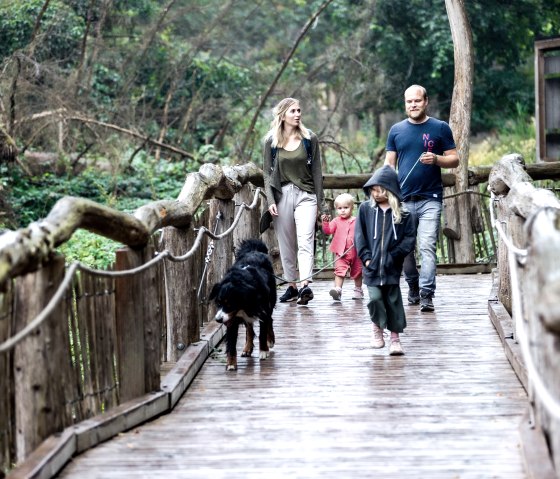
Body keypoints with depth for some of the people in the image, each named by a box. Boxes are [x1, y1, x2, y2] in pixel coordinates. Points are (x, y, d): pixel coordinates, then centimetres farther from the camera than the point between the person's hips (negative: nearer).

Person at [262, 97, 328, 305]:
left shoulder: (310, 138, 4)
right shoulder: (271, 141, 4)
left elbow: (316, 171, 7)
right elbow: (267, 173, 6)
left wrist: (320, 201, 6)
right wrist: (270, 200, -5)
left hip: (306, 194, -1)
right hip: (282, 194, 1)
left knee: (305, 240, -16)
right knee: (286, 244, 7)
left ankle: (305, 285, -28)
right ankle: (291, 285, 16)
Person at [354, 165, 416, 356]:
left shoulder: (402, 213, -1)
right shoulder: (365, 209, 4)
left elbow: (410, 238, -2)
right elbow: (359, 235, 3)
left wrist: (393, 255, -11)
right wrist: (366, 256, -7)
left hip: (392, 266, 0)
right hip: (372, 264, 1)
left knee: (393, 300, 3)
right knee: (375, 298, -8)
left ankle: (395, 336, 13)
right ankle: (377, 328, 18)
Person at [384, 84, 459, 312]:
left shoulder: (440, 128, 5)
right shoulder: (396, 130, 12)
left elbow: (454, 160, 6)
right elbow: (389, 163, 12)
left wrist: (436, 159, -14)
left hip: (430, 199, -3)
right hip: (403, 199, 3)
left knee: (427, 246, -11)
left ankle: (426, 294, -13)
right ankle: (413, 287, 25)